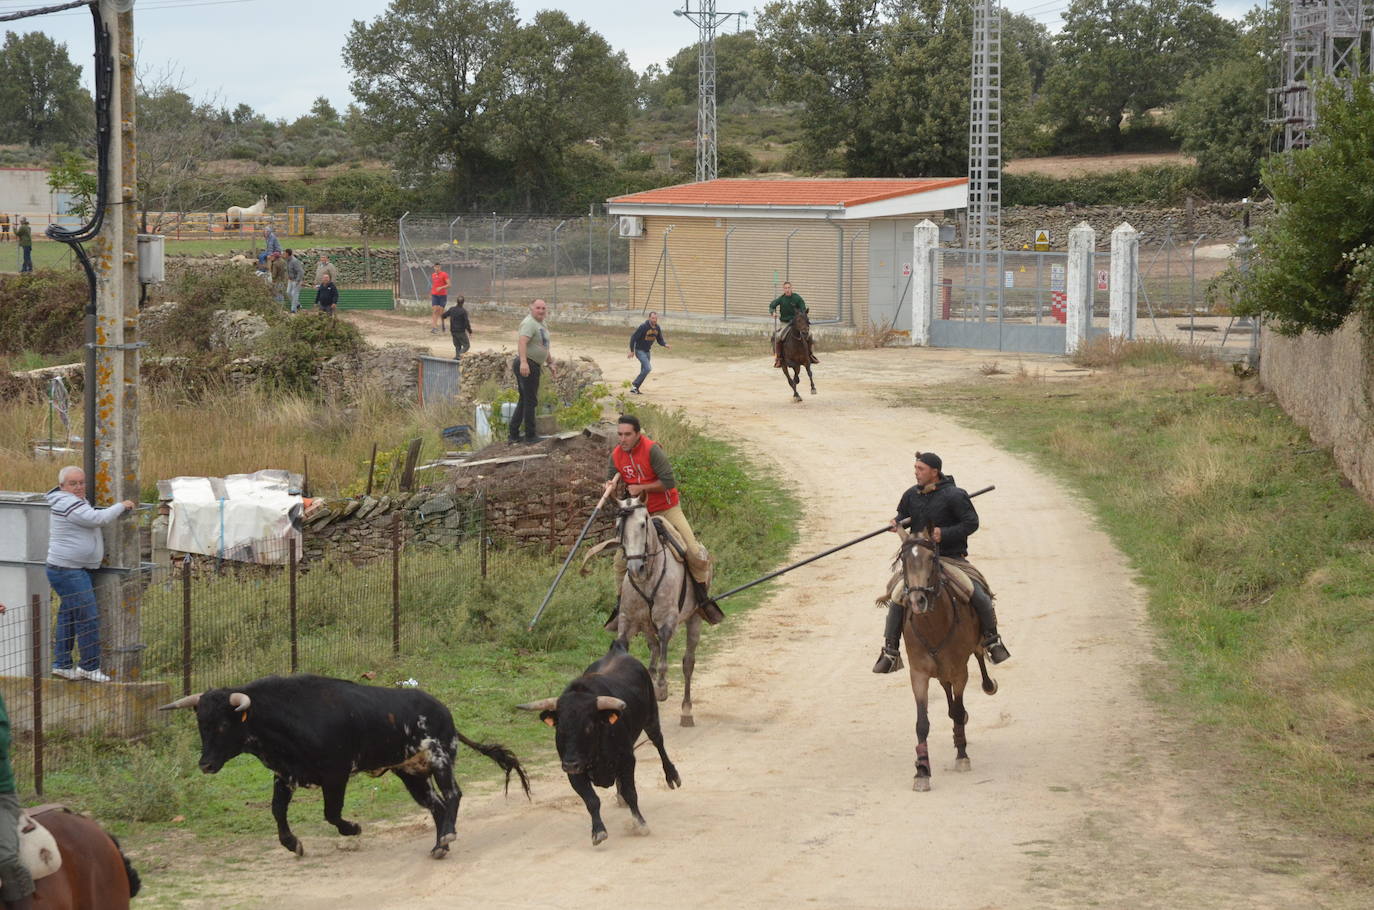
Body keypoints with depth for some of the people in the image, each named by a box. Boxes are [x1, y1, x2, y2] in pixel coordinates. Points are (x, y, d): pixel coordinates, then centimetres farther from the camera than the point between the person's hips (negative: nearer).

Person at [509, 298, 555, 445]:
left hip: (534, 366, 11)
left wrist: (550, 363, 33)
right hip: (527, 366, -11)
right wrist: (523, 362, -42)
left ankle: (514, 435, 18)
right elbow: (522, 341, -30)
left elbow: (544, 347, 32)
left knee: (524, 400, 14)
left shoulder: (542, 325, 18)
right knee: (530, 401, -5)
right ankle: (530, 435, 1)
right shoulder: (529, 323, -15)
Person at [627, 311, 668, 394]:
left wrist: (665, 344, -14)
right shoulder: (643, 327, -21)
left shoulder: (657, 328, -1)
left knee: (644, 371, 9)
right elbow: (633, 338, -16)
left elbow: (660, 340, 9)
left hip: (647, 352, 7)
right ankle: (634, 385, -9)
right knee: (647, 368, -19)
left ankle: (635, 388, 20)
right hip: (640, 351, -7)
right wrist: (632, 351, -15)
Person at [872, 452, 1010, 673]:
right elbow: (902, 516, 23)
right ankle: (890, 650, -1)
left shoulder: (954, 495, -10)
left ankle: (991, 639, 6)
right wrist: (897, 523, -2)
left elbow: (971, 522, -9)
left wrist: (945, 534, -21)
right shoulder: (911, 495, 6)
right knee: (897, 599, -12)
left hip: (952, 558, -3)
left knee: (978, 595, -18)